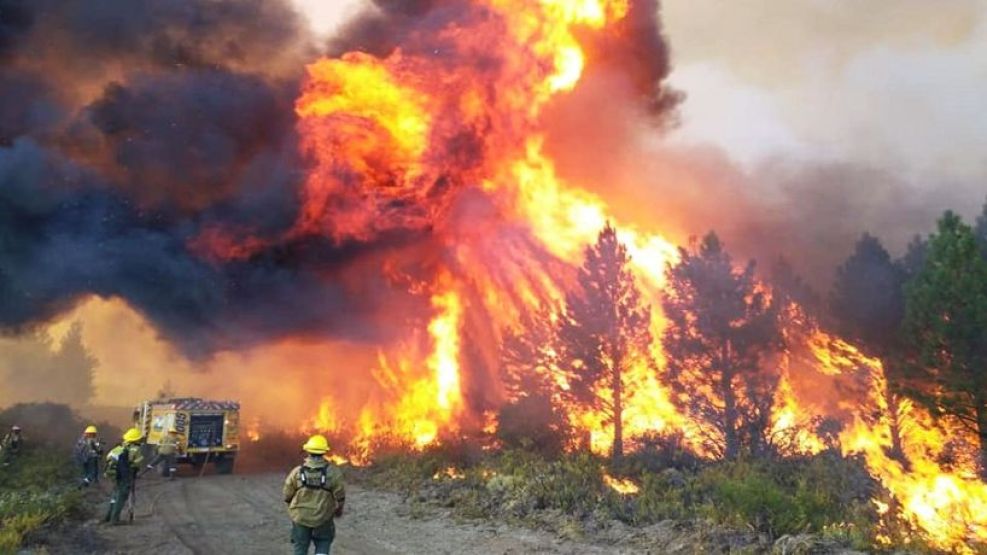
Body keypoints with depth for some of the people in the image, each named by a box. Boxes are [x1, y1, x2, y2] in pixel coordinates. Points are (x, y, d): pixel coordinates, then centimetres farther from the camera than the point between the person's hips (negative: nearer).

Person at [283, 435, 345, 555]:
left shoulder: (297, 472, -12)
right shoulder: (333, 472, -14)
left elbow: (287, 495, -5)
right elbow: (340, 495, -10)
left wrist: (293, 507, 17)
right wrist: (339, 509, 11)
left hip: (300, 516, 1)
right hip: (323, 518, -1)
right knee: (323, 544, 21)